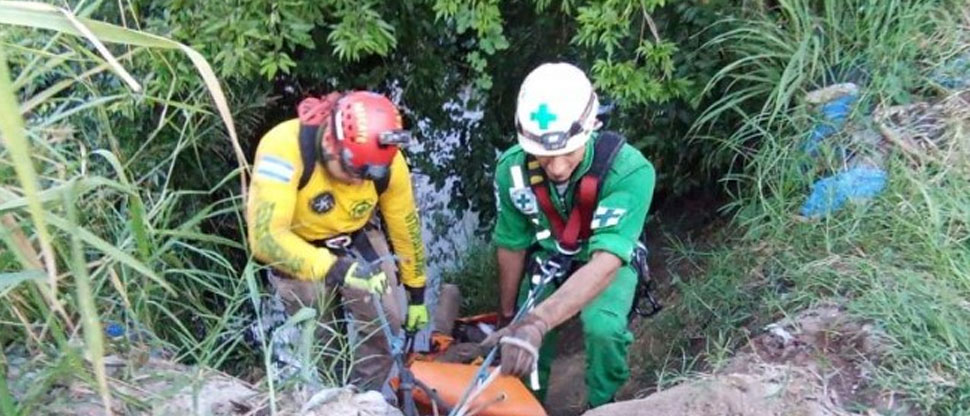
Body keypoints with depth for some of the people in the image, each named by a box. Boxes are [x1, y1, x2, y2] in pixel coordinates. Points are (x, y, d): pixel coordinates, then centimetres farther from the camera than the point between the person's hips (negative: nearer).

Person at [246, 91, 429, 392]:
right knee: (318, 340, 0)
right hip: (296, 247, -2)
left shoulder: (388, 162, -24)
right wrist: (336, 270, -50)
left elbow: (405, 227, -9)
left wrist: (417, 295, 1)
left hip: (355, 239, 3)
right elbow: (266, 237, -40)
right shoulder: (285, 147, -37)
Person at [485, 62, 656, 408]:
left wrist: (536, 323, -55)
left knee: (604, 328, -30)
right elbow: (512, 246, -8)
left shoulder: (629, 171, -35)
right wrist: (507, 316, 4)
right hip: (549, 259, 3)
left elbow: (605, 262, -43)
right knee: (519, 347, -11)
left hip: (607, 260, -2)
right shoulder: (512, 169, -24)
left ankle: (602, 407, 1)